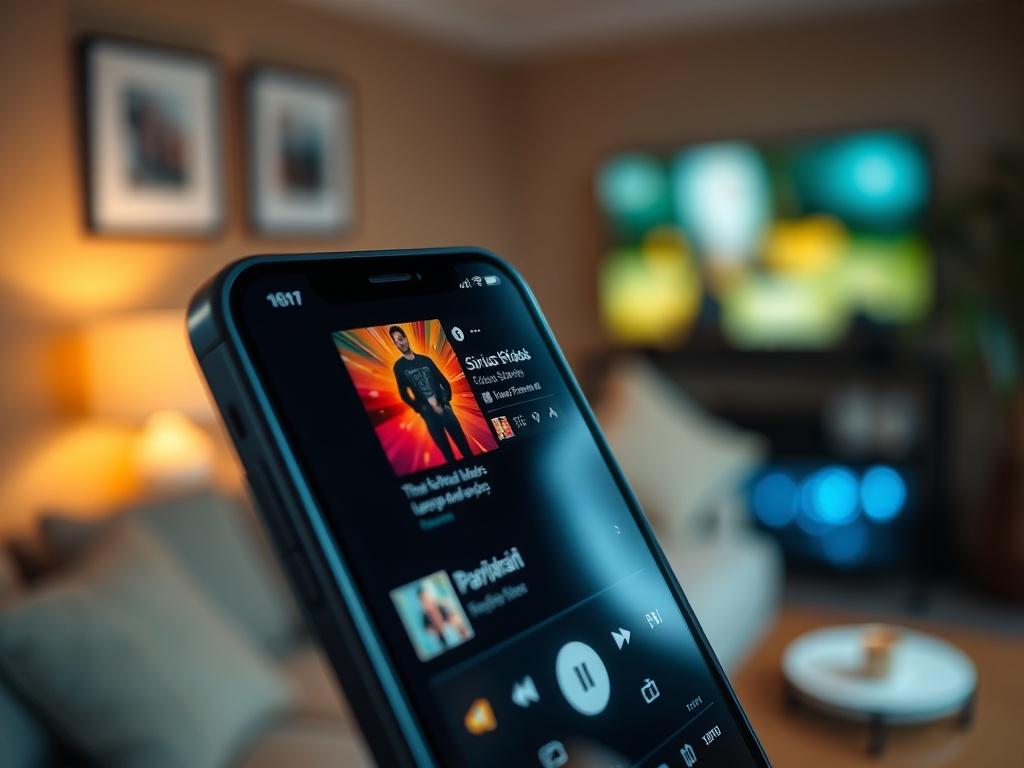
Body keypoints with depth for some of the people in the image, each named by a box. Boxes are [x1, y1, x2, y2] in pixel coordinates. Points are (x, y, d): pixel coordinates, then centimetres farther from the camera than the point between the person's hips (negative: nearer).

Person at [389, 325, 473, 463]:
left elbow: (443, 381, 12)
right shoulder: (399, 366, 2)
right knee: (445, 446, 1)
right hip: (428, 412, -2)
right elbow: (404, 394, -1)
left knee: (461, 440, 0)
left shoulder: (425, 359, 10)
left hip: (443, 406, 2)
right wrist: (422, 408, -9)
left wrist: (446, 399, -2)